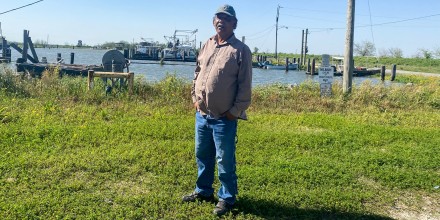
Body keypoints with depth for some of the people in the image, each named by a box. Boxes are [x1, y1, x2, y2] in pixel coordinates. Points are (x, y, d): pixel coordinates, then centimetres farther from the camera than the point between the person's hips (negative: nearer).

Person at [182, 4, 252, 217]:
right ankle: (203, 190, 36)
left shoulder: (241, 50, -9)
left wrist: (235, 111, -13)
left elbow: (245, 85, -11)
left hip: (224, 118, -6)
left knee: (225, 160, 3)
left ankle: (226, 197, 19)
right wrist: (195, 97, 11)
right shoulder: (206, 45, 11)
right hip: (202, 114, 7)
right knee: (202, 155, 18)